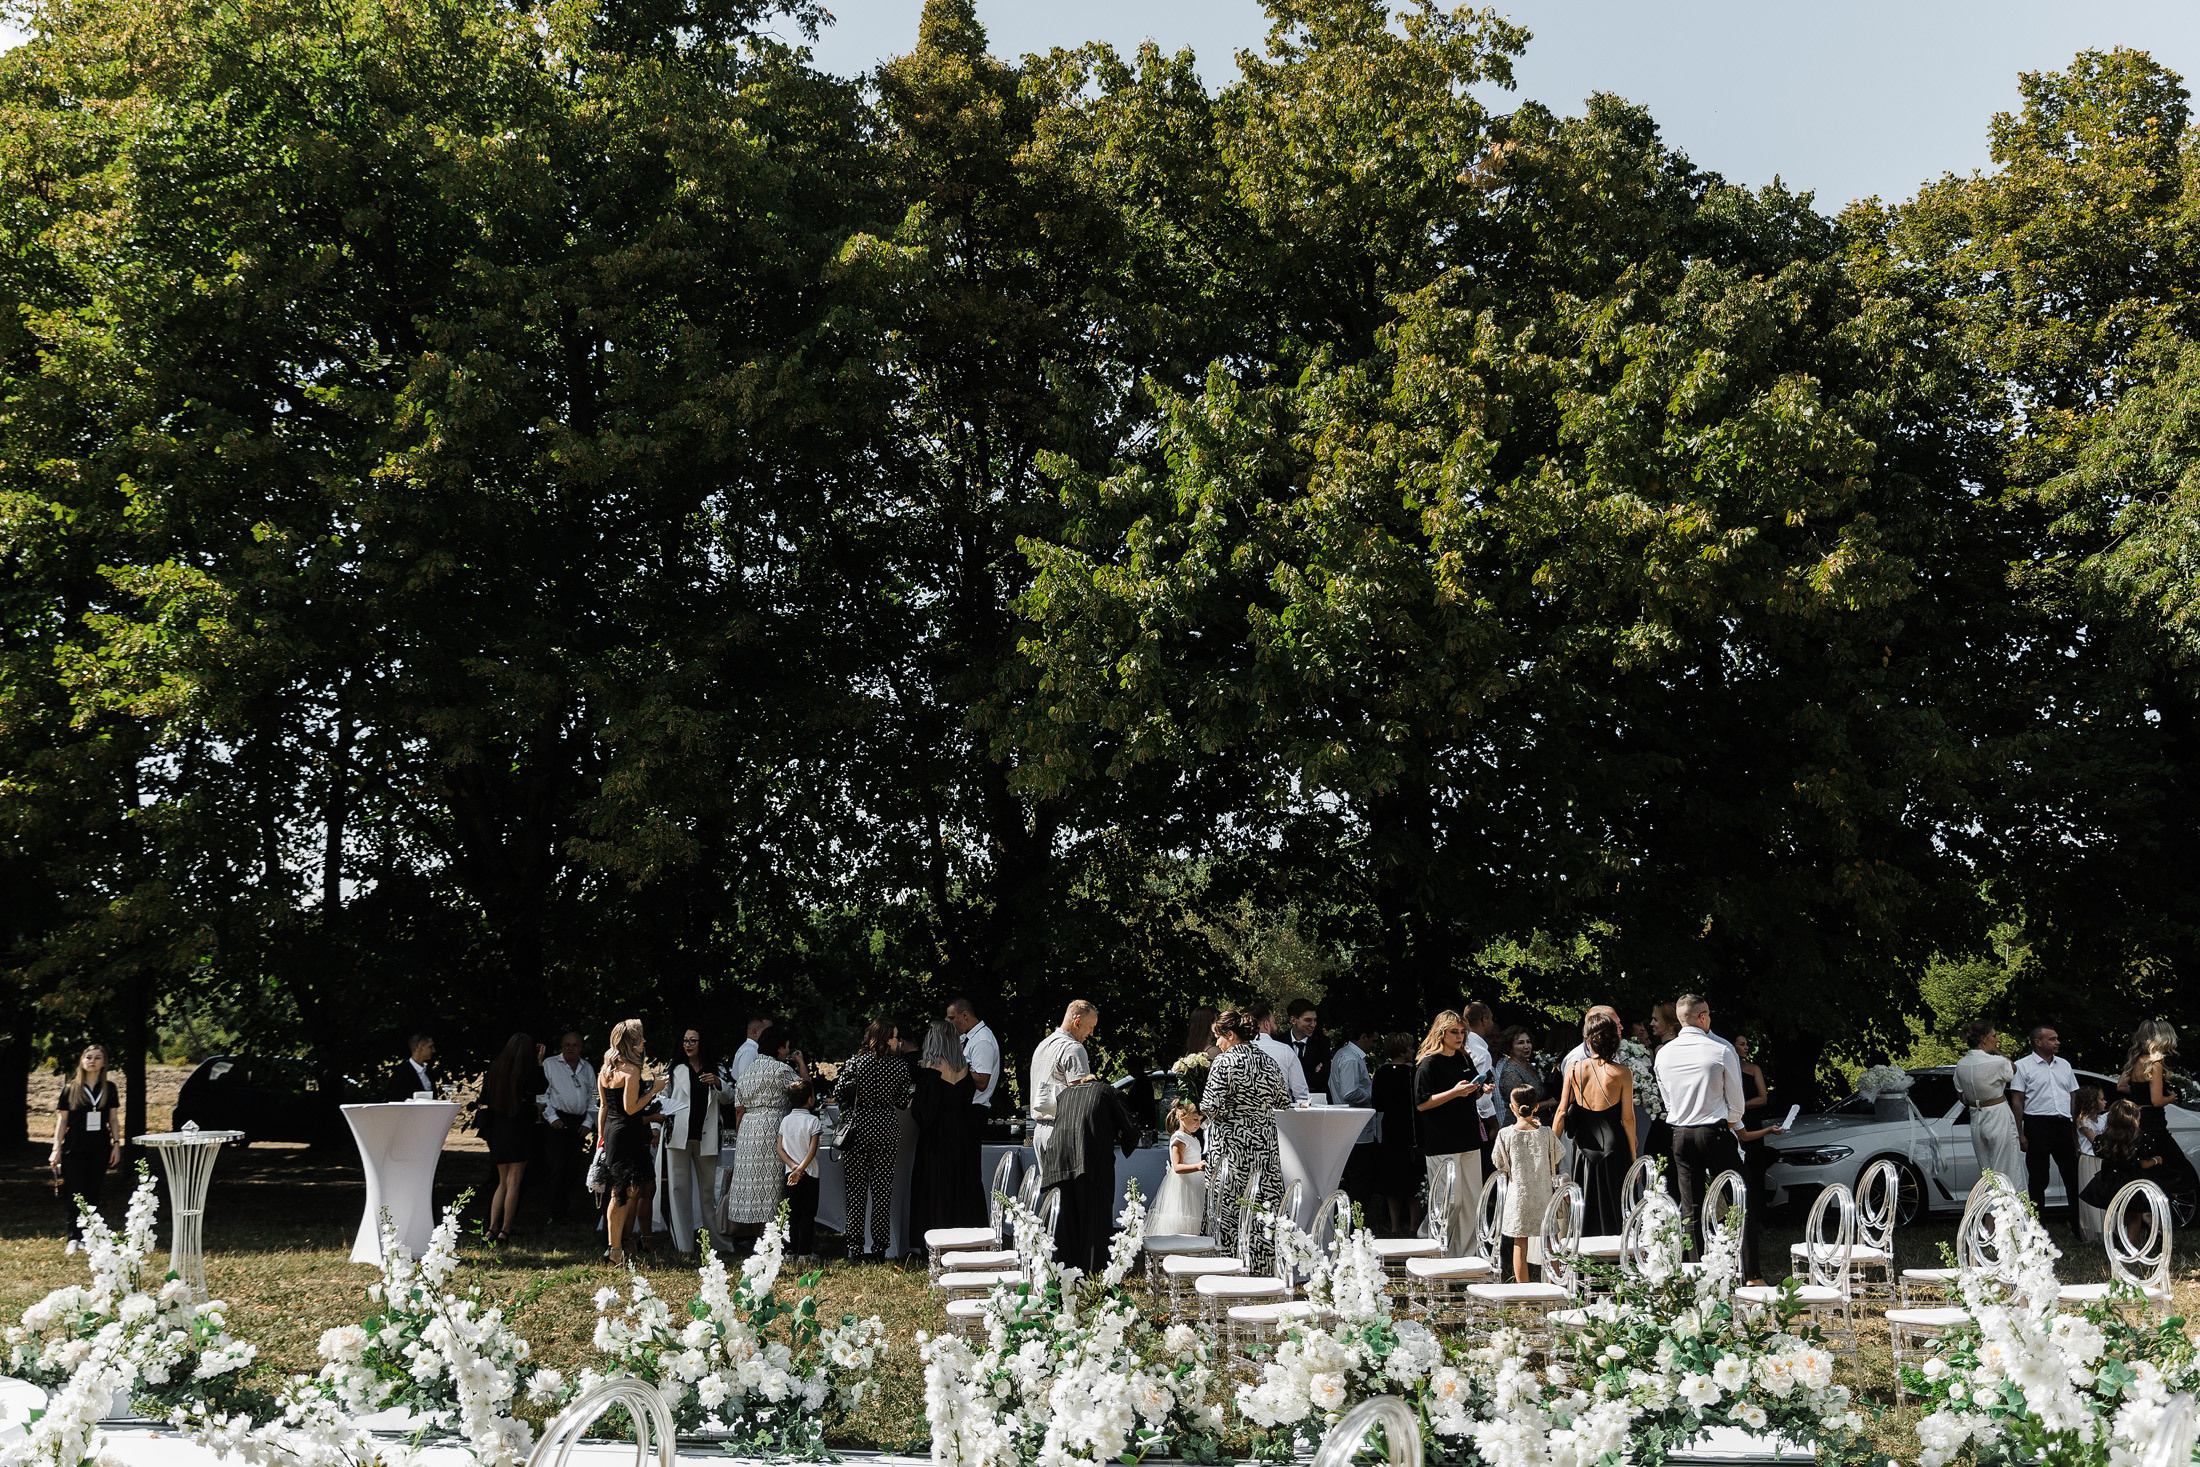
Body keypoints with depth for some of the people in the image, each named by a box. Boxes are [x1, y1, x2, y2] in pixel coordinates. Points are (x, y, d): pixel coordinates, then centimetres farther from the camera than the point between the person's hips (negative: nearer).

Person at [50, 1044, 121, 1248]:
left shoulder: (109, 1089, 8)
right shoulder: (70, 1089, 2)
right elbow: (62, 1120, 3)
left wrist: (116, 1143, 5)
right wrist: (57, 1149, -1)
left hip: (100, 1150, 2)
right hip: (74, 1149, -2)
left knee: (93, 1194, 4)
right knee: (75, 1195, -5)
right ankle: (74, 1237, 1)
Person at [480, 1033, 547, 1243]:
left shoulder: (495, 1069, 2)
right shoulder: (529, 1072, -11)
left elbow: (485, 1100, 8)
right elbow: (543, 1088, 6)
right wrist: (539, 1062, 8)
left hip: (498, 1129, 4)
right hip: (520, 1129, -4)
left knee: (503, 1182, 13)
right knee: (514, 1181, 1)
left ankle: (492, 1228, 4)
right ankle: (505, 1230, -1)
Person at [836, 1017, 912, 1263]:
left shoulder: (855, 1061, -7)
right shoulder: (900, 1065, -5)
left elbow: (838, 1094, -3)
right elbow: (903, 1102, 2)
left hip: (857, 1128, -1)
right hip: (886, 1129, 1)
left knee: (855, 1189, 5)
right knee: (882, 1189, 8)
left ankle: (855, 1250, 4)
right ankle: (879, 1249, 7)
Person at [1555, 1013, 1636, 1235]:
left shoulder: (1573, 1070, -4)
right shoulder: (1623, 1073, -9)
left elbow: (1562, 1112, -1)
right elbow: (1628, 1118, -5)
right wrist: (1633, 1157, 3)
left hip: (1584, 1148, 2)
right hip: (1614, 1149, -2)